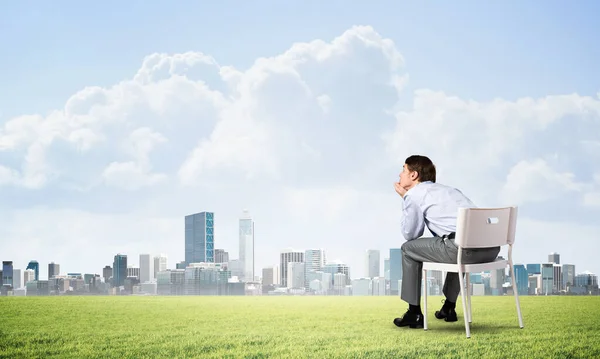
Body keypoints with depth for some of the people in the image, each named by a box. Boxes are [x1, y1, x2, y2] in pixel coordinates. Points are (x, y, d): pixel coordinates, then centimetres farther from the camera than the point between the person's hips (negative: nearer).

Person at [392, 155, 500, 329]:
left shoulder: (413, 194, 8)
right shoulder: (448, 189, 31)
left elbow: (410, 234, 15)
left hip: (466, 248, -8)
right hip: (492, 248, 8)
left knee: (408, 249, 14)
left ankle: (414, 313, 17)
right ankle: (449, 308, 43)